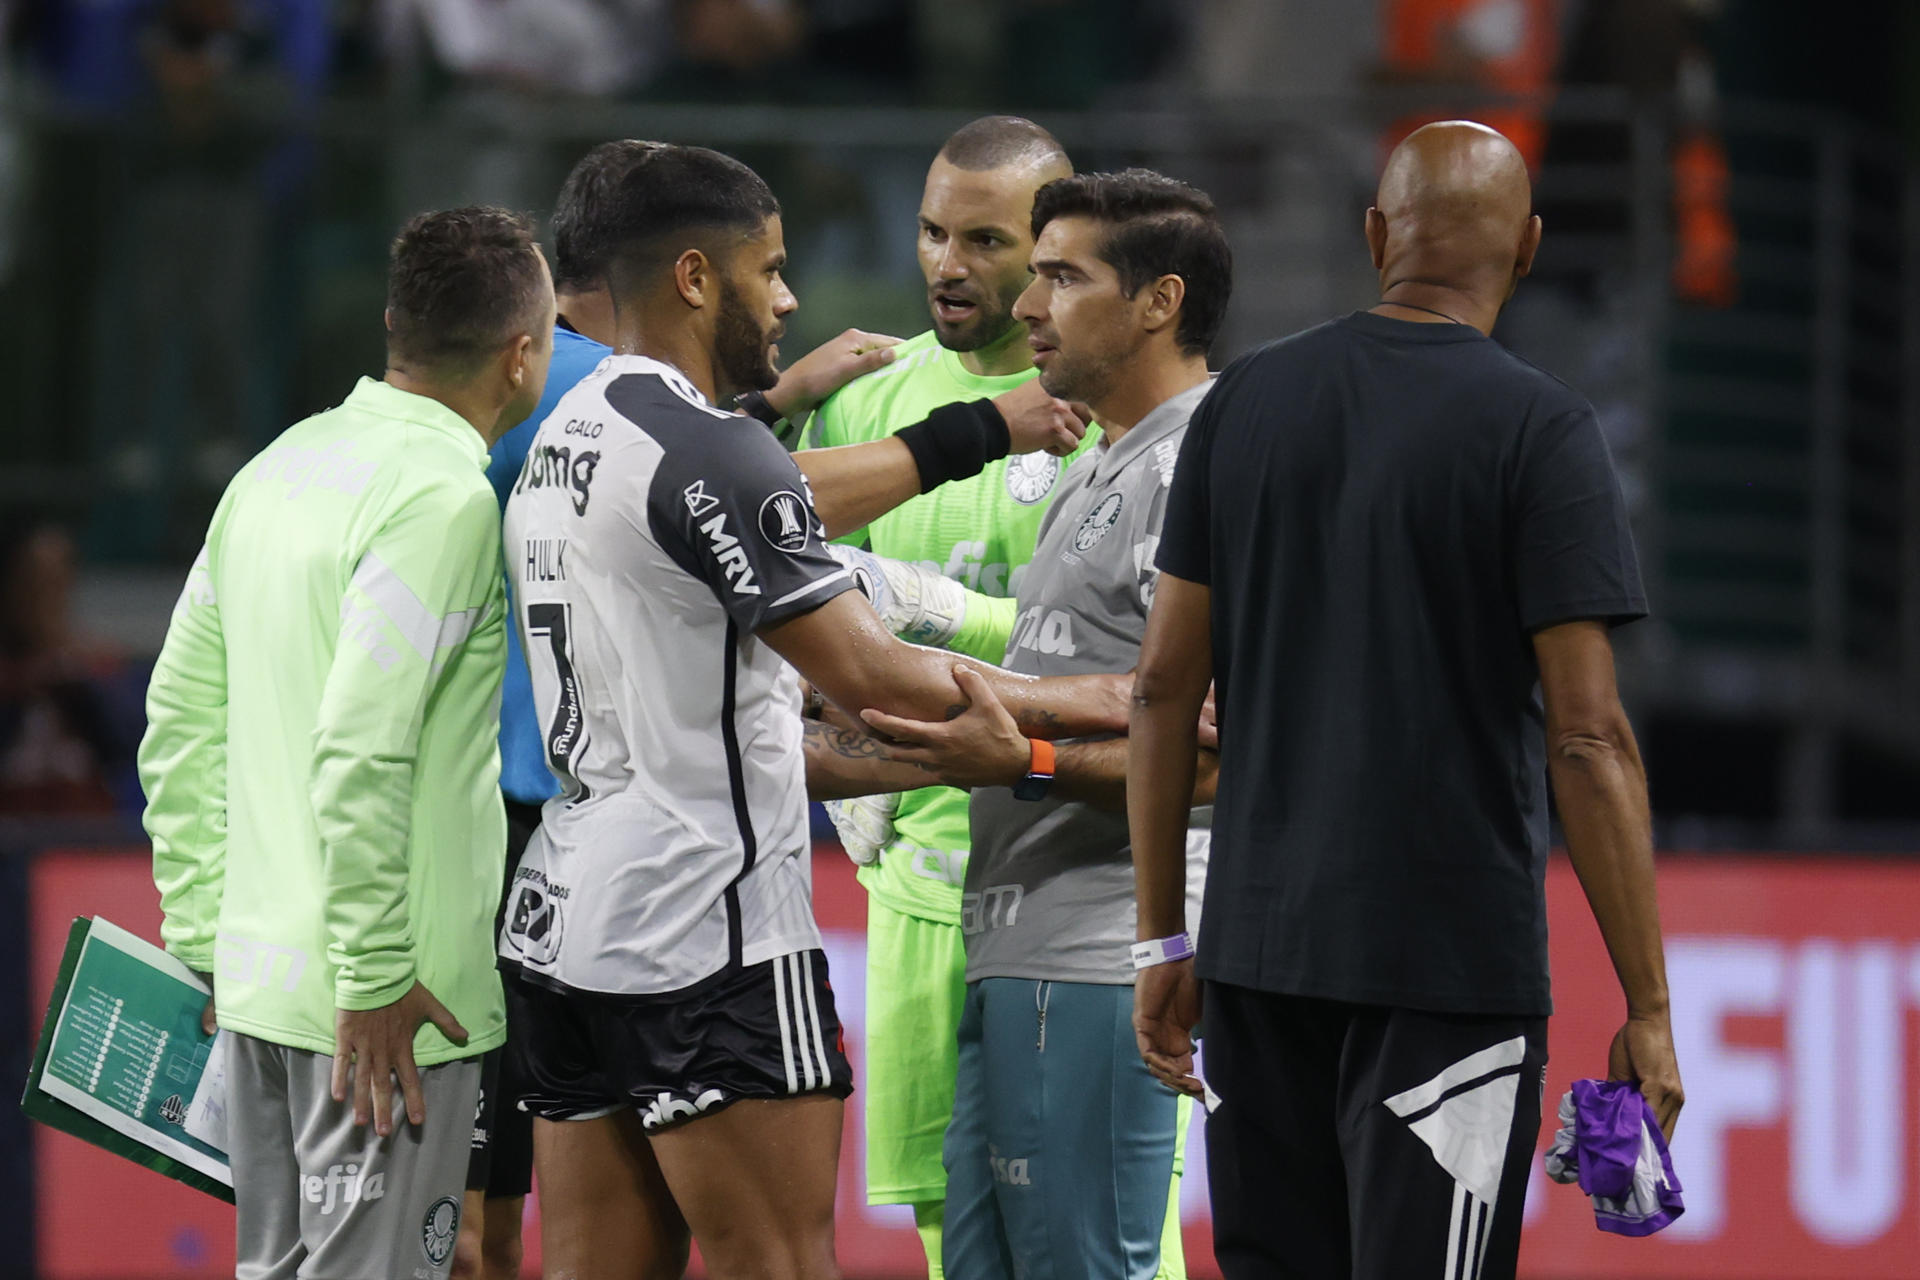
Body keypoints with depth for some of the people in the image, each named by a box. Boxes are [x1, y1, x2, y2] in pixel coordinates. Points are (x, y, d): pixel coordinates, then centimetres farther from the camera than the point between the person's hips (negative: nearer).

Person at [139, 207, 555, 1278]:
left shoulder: (280, 469, 11)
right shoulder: (443, 497, -16)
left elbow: (180, 721, 16)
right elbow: (360, 753, -23)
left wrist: (200, 929, 20)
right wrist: (375, 977, -19)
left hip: (260, 978, 9)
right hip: (386, 1007, -9)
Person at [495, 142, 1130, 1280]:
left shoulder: (564, 437, 16)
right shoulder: (714, 452, -14)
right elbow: (866, 675, -16)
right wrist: (1078, 704, -6)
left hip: (564, 918, 9)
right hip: (709, 929, -9)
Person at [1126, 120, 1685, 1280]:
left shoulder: (1246, 401, 5)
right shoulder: (1540, 429, -9)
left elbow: (1166, 684, 7)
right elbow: (1588, 739, -13)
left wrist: (1164, 937, 14)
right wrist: (1649, 1010, -9)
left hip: (1257, 951, 5)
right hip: (1451, 965, -5)